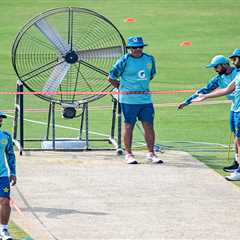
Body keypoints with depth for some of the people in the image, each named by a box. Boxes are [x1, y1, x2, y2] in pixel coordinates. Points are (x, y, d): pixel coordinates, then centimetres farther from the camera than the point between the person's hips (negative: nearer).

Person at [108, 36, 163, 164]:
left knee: (149, 125, 3)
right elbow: (111, 77, -4)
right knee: (129, 126, 1)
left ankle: (151, 153, 10)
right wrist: (122, 88, 4)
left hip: (145, 98, 4)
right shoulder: (124, 60, -7)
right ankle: (128, 154, 8)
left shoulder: (149, 59, 8)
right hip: (129, 99, -4)